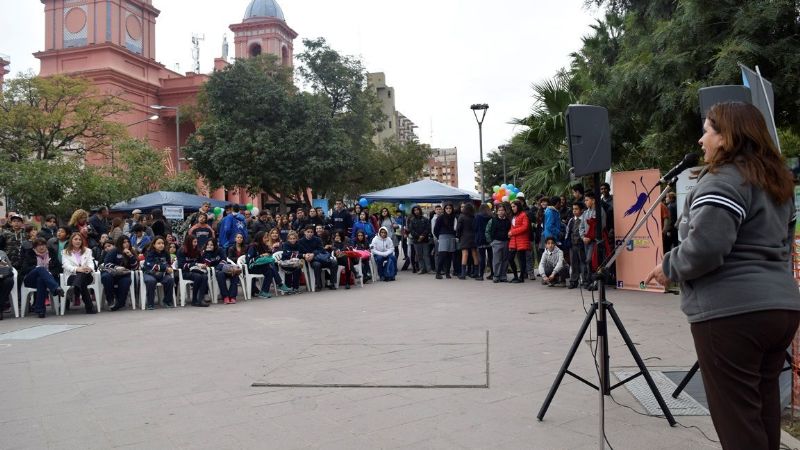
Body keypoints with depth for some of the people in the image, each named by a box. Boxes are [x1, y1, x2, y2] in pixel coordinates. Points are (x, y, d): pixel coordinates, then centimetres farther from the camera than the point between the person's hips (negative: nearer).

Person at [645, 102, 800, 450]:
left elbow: (705, 247, -24)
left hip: (731, 312, -9)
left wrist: (670, 267, -7)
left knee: (737, 418, -2)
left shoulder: (722, 181, -13)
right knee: (763, 410, 17)